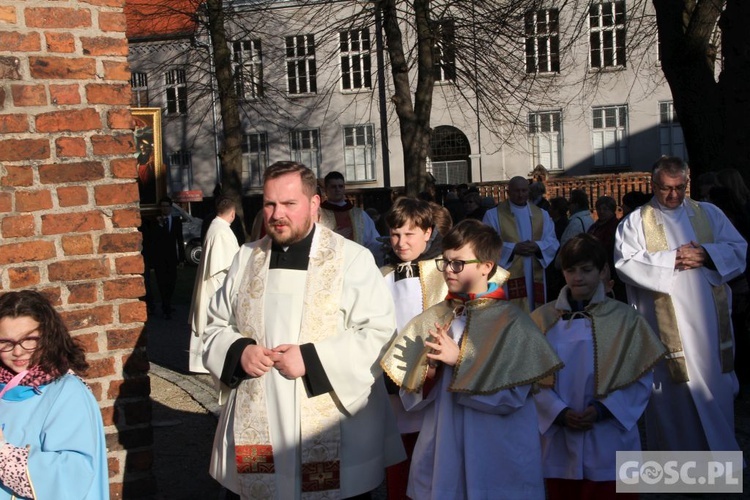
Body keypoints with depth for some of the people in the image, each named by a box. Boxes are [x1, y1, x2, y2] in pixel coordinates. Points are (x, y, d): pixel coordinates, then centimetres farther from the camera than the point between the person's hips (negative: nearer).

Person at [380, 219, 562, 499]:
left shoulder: (511, 322, -9)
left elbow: (511, 397, -16)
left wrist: (459, 361, -16)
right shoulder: (430, 320, 3)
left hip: (496, 456, -4)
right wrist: (429, 371, -16)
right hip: (441, 451, 4)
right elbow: (410, 397, 3)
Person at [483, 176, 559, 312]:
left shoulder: (542, 215, 14)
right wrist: (513, 248, -18)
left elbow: (552, 242, 7)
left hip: (535, 276, 4)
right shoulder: (493, 215, 2)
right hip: (507, 277, -4)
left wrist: (538, 246, -14)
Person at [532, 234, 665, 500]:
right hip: (558, 441, 1)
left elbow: (641, 378, -3)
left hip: (607, 442, -1)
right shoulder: (542, 319, 0)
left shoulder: (625, 319, -3)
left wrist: (603, 409, -14)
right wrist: (559, 412, -14)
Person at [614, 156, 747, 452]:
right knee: (673, 394, 3)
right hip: (666, 325, -3)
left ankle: (718, 449, 24)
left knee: (716, 389, 10)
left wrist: (707, 255, -14)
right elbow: (625, 262, -13)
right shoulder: (636, 222, 2)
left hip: (710, 322, 3)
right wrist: (672, 259, -17)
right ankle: (675, 452, 16)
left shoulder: (709, 214, 11)